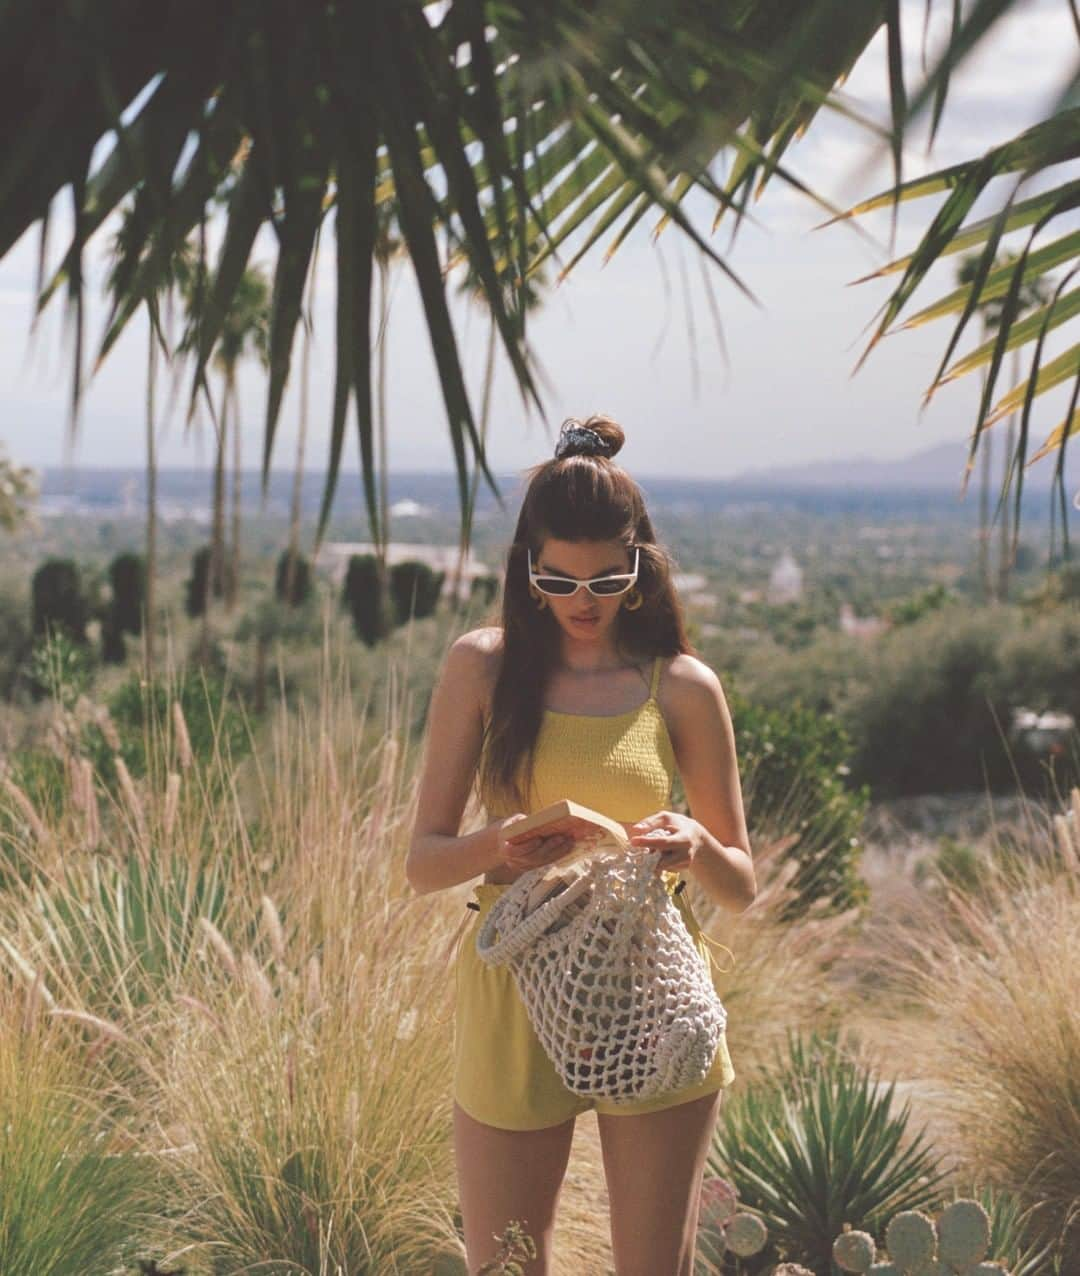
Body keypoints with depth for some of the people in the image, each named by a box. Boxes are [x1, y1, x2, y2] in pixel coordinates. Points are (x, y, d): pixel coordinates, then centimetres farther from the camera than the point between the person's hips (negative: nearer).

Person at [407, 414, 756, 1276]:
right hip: (514, 995, 0)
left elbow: (741, 886, 5)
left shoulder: (683, 687, 0)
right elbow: (424, 862, -3)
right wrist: (499, 845, -24)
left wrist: (696, 845, -18)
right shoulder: (483, 666, -1)